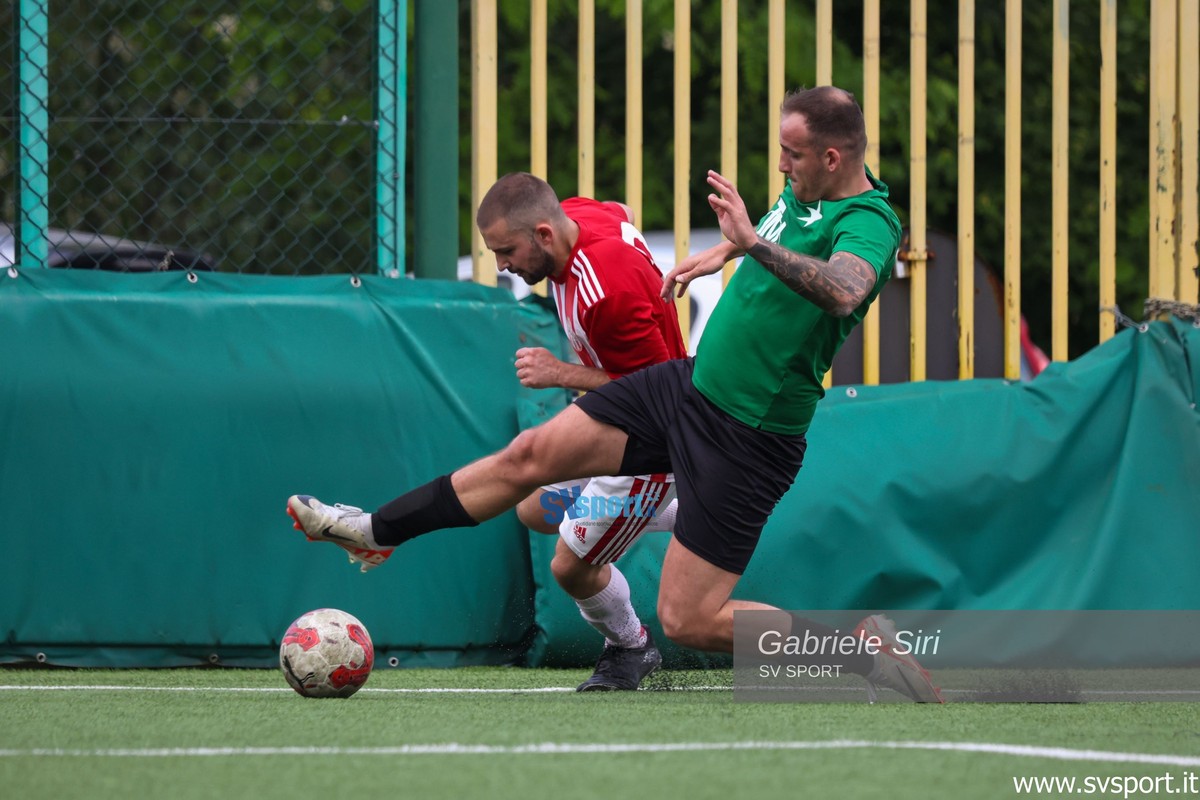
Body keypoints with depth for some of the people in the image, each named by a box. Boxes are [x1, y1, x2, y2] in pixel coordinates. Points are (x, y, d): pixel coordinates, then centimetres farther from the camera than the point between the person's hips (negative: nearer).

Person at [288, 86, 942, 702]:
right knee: (531, 455, 12)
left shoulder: (868, 225, -24)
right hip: (692, 381, 9)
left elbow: (844, 292, -48)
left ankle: (861, 646, 3)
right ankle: (377, 529, 27)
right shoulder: (805, 189, 3)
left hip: (747, 438, -9)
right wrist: (725, 250, 25)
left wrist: (754, 241, -50)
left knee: (687, 620, -8)